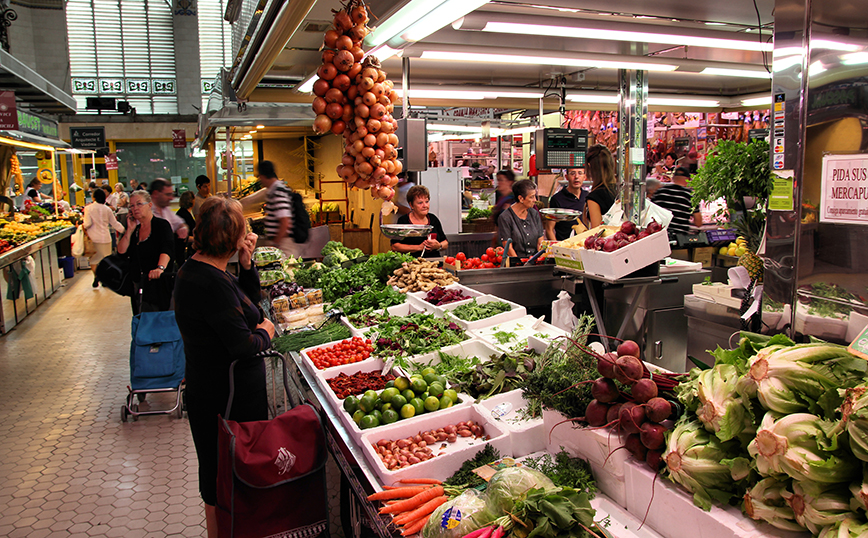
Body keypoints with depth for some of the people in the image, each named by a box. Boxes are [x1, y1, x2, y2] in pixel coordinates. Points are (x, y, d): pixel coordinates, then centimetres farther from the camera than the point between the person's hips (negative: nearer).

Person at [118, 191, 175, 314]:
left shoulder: (162, 225, -8)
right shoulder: (134, 228, 12)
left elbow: (167, 248, -24)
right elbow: (121, 251, 4)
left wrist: (160, 267, -42)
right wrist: (130, 230, -5)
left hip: (159, 284, -6)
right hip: (137, 285, 6)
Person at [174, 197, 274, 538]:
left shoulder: (194, 270, 5)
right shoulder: (210, 282, -26)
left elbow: (248, 302, 13)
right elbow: (242, 346, -27)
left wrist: (246, 265, -1)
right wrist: (265, 334, -7)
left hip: (206, 390, 10)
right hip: (230, 396, -10)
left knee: (217, 473, 24)